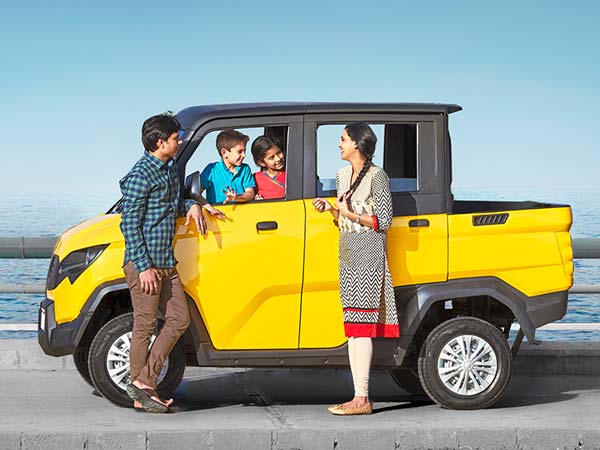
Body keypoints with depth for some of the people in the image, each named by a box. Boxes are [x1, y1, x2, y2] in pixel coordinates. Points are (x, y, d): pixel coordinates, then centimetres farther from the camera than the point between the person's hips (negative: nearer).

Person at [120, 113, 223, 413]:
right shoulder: (141, 175, -13)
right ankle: (141, 392, 4)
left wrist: (191, 206, 6)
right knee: (145, 326, -3)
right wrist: (144, 267, -19)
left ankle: (145, 380, 10)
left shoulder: (170, 168, 14)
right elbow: (129, 224, -15)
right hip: (144, 264, -9)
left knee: (179, 319, 7)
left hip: (166, 263, 9)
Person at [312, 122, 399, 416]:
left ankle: (362, 399, -12)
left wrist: (352, 215, -16)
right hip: (347, 252, 8)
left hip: (368, 252, -8)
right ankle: (358, 397, 8)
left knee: (360, 327, -12)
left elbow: (384, 222, -9)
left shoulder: (376, 176, -7)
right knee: (352, 328, 5)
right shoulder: (342, 175, 17)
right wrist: (330, 209, 4)